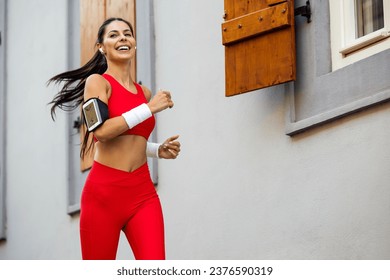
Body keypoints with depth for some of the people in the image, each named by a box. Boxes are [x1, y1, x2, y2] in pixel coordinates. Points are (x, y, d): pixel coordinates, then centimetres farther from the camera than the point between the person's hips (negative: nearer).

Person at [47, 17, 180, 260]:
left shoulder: (144, 92, 17)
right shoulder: (98, 81, 0)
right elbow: (100, 131, -17)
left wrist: (159, 150, 10)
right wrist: (149, 108, -13)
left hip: (143, 193, 4)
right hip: (104, 192, -4)